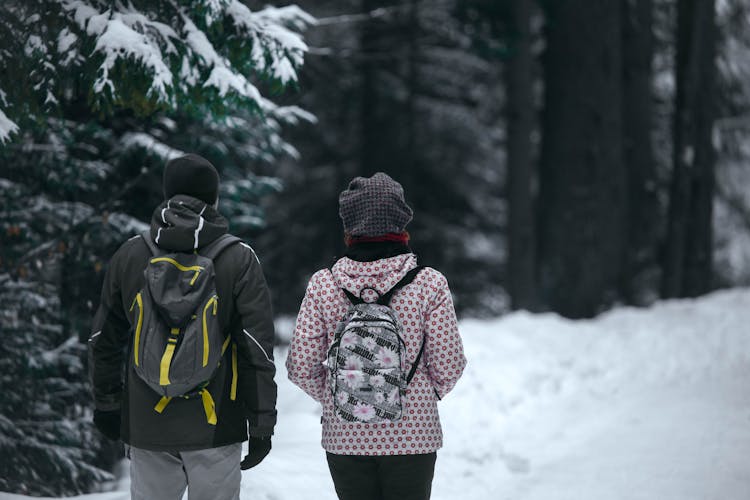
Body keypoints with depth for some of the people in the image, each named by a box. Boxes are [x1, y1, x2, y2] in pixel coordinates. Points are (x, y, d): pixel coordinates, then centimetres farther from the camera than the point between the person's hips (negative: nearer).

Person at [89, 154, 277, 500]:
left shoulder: (129, 255, 4)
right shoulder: (238, 260, -6)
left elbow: (104, 340, 11)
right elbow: (257, 351, -7)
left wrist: (106, 403, 23)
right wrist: (262, 424, -2)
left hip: (145, 423, 3)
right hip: (214, 429, -3)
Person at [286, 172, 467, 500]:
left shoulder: (322, 285, -5)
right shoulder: (430, 284, -8)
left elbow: (301, 367, -3)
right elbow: (448, 366, -5)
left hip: (344, 436, 1)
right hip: (412, 436, -1)